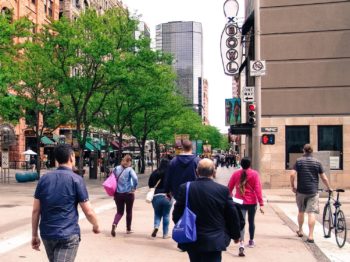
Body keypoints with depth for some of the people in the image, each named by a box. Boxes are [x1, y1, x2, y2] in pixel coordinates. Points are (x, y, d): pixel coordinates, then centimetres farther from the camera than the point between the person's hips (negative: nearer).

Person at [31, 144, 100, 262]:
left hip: (46, 234, 5)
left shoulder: (44, 179, 4)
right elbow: (88, 212, -7)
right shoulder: (76, 179, -8)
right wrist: (96, 226, 11)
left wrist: (34, 235, 12)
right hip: (68, 235, -5)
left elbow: (35, 210, 4)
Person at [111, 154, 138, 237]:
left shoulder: (116, 168, 3)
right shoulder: (129, 169, -10)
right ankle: (128, 229, 26)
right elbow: (135, 178, -25)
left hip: (118, 194, 3)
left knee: (119, 212, 12)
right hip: (128, 193, -3)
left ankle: (114, 224, -16)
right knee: (129, 211, 16)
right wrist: (134, 188, -11)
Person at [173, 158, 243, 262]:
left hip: (191, 240, 3)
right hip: (214, 241, -2)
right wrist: (235, 234, 14)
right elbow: (232, 215, -3)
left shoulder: (185, 188, -8)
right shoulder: (223, 190, -11)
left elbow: (177, 214, -1)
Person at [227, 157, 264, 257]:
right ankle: (251, 241, 37)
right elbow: (258, 189, -11)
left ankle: (241, 244, -22)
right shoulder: (254, 174, -7)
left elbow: (229, 188, 3)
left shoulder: (236, 174, -3)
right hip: (252, 202, 0)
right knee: (251, 221, 20)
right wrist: (261, 204, -9)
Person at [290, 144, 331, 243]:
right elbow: (324, 178, 2)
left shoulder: (299, 161, 0)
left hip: (301, 191, 1)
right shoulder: (317, 162, 1)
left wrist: (293, 186, 1)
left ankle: (300, 231, 33)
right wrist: (329, 188, 17)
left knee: (301, 211, 18)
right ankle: (310, 236, -8)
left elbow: (292, 175, -11)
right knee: (311, 213, -3)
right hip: (313, 191, -1)